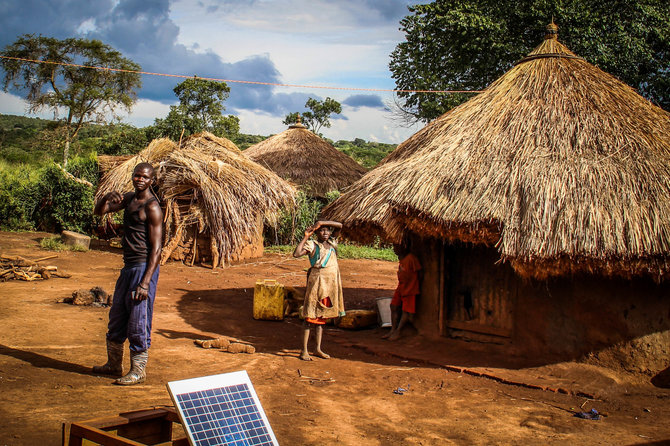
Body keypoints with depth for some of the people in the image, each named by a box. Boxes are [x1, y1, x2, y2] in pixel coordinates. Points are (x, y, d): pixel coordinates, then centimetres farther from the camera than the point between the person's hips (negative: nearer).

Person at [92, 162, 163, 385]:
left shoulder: (152, 208, -13)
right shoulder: (129, 199, 12)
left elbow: (156, 249, -17)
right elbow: (99, 212, 16)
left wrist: (145, 282, -23)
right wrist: (107, 198, -7)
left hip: (144, 267, -9)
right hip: (128, 267, 9)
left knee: (138, 322, -4)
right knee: (116, 318, 17)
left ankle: (138, 371, 8)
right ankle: (114, 364, 32)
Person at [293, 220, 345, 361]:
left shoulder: (331, 242, 11)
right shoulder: (312, 245, -7)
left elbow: (340, 226, 11)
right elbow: (296, 254, -21)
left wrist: (322, 222, 0)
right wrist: (305, 237, -17)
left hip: (331, 283, 7)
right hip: (317, 281, -7)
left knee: (322, 317, 12)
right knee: (311, 317, -5)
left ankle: (318, 349, 19)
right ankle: (304, 351, -1)